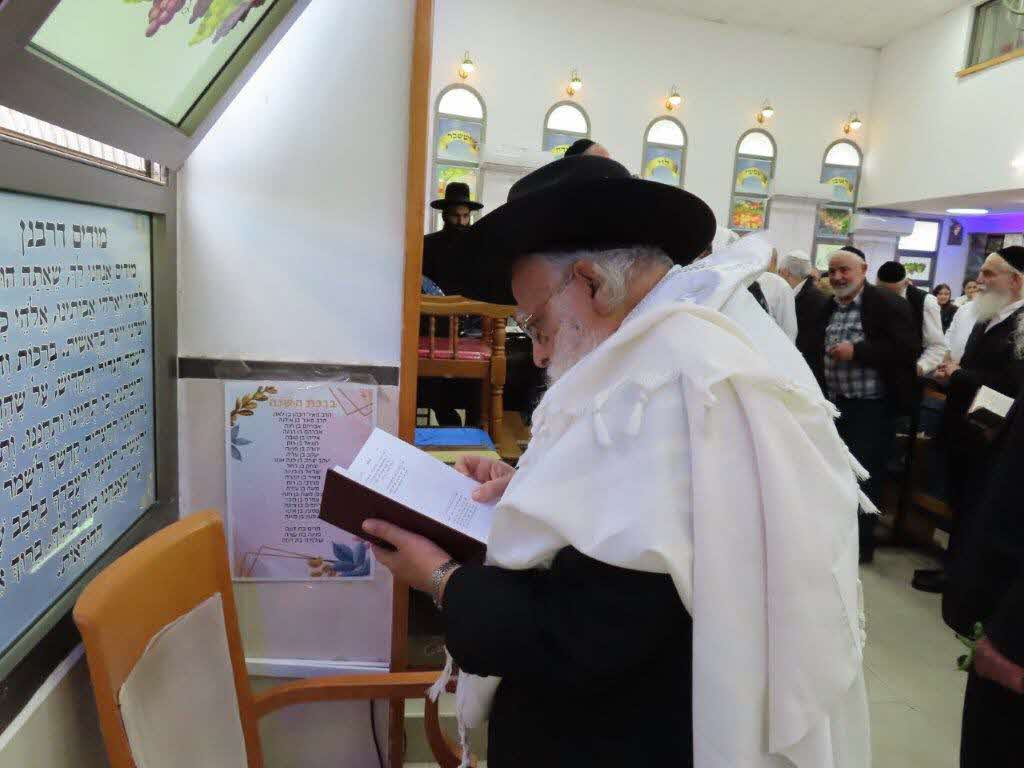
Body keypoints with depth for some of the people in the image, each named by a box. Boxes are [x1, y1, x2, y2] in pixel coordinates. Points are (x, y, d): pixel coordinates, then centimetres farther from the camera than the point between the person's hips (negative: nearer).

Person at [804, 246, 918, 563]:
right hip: (836, 404, 7)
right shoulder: (828, 307, 12)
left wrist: (856, 351, -22)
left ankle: (861, 545, 16)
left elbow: (908, 351, -18)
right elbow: (818, 350, 21)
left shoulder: (888, 305, -9)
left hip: (872, 407, -6)